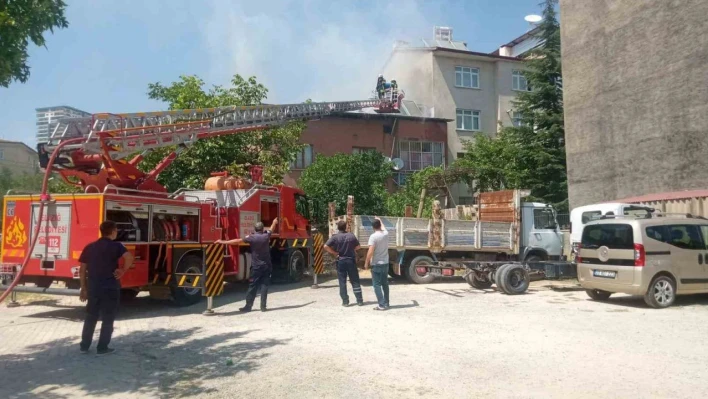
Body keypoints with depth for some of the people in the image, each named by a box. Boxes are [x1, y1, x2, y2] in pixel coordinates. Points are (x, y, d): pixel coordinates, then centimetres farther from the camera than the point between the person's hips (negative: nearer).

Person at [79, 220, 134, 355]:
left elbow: (82, 270, 9)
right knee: (108, 319, 6)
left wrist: (84, 288, 15)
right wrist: (122, 271, -14)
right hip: (110, 288, -5)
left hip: (93, 288, 5)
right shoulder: (116, 246, -7)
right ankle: (102, 348, 10)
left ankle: (84, 346, 23)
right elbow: (129, 257, -28)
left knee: (90, 317, 18)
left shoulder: (89, 247, 8)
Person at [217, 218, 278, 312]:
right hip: (266, 266, 2)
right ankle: (263, 306, 2)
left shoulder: (251, 238, -9)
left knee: (252, 286, 3)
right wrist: (274, 222, 43)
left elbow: (237, 241, -13)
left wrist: (223, 242, -10)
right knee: (264, 286, 4)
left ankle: (248, 306, 6)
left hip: (256, 267, -2)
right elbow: (271, 229, 21)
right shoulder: (266, 236, -1)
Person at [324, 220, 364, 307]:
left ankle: (345, 301, 7)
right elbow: (358, 246, 8)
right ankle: (360, 300, 11)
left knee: (342, 282, 6)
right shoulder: (351, 236, 0)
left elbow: (326, 246, -15)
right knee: (355, 281, 8)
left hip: (340, 261, -1)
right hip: (351, 260, 1)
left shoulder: (335, 237, -7)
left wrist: (334, 253, -4)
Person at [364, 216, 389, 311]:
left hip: (376, 264, -6)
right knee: (385, 284, 16)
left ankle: (382, 305, -6)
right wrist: (379, 220, 45)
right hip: (385, 263, 6)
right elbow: (383, 227, 28)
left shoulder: (373, 237, -16)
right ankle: (386, 303, 23)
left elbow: (370, 251, -21)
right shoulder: (385, 234, 3)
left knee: (377, 285, -2)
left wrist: (366, 263, -10)